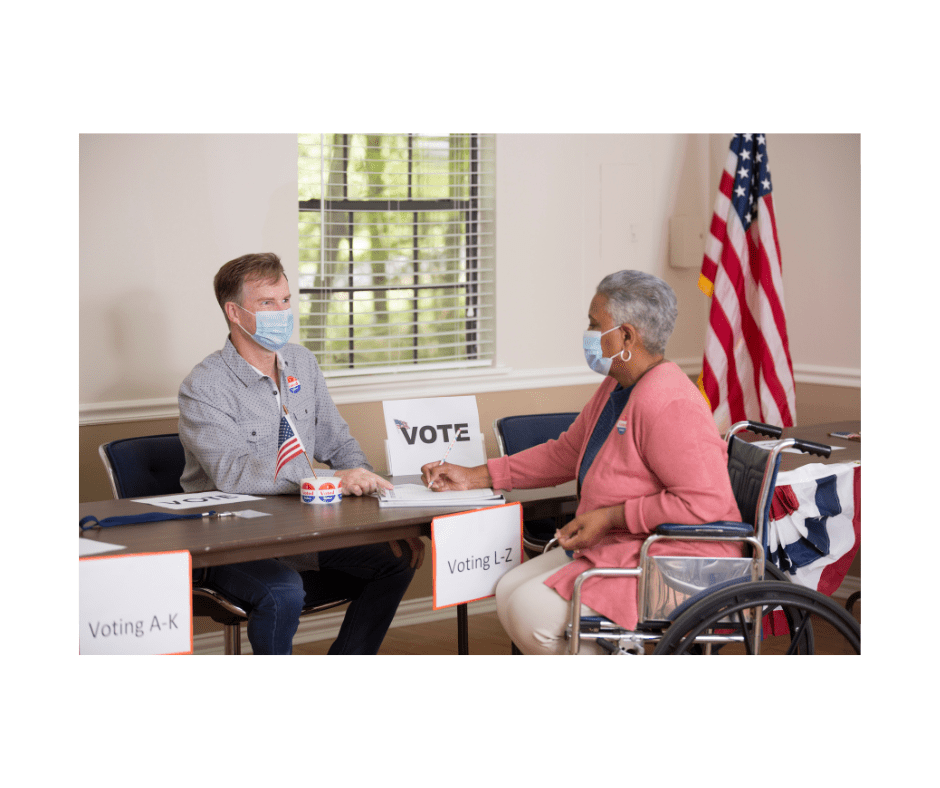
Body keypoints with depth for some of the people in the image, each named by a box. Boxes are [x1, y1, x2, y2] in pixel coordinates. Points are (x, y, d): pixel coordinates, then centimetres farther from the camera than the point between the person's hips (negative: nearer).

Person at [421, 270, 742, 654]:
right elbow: (563, 454, 22)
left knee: (532, 610, -19)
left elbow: (706, 502, -28)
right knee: (509, 591, 4)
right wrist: (474, 477, 18)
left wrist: (610, 516, -21)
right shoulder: (617, 388, 11)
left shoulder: (669, 405, -23)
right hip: (617, 548, 11)